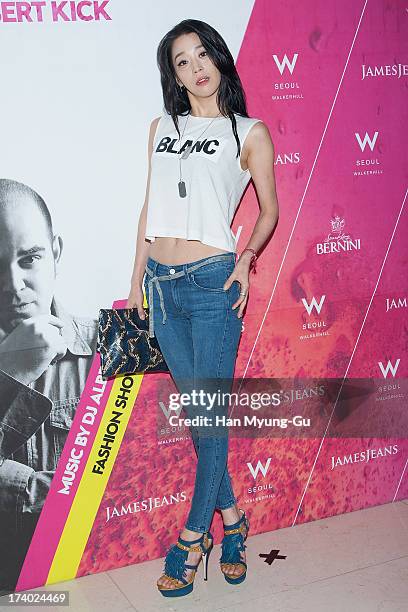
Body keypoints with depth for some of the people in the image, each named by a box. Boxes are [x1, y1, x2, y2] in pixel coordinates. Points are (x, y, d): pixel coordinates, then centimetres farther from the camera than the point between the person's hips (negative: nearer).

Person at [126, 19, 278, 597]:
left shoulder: (249, 132, 3)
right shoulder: (162, 128, 14)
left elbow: (269, 208, 7)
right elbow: (151, 207, 15)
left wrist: (246, 258, -10)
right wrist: (137, 280, 13)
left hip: (213, 282, -4)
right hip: (162, 283, 5)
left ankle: (194, 537, 14)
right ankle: (231, 516, 25)